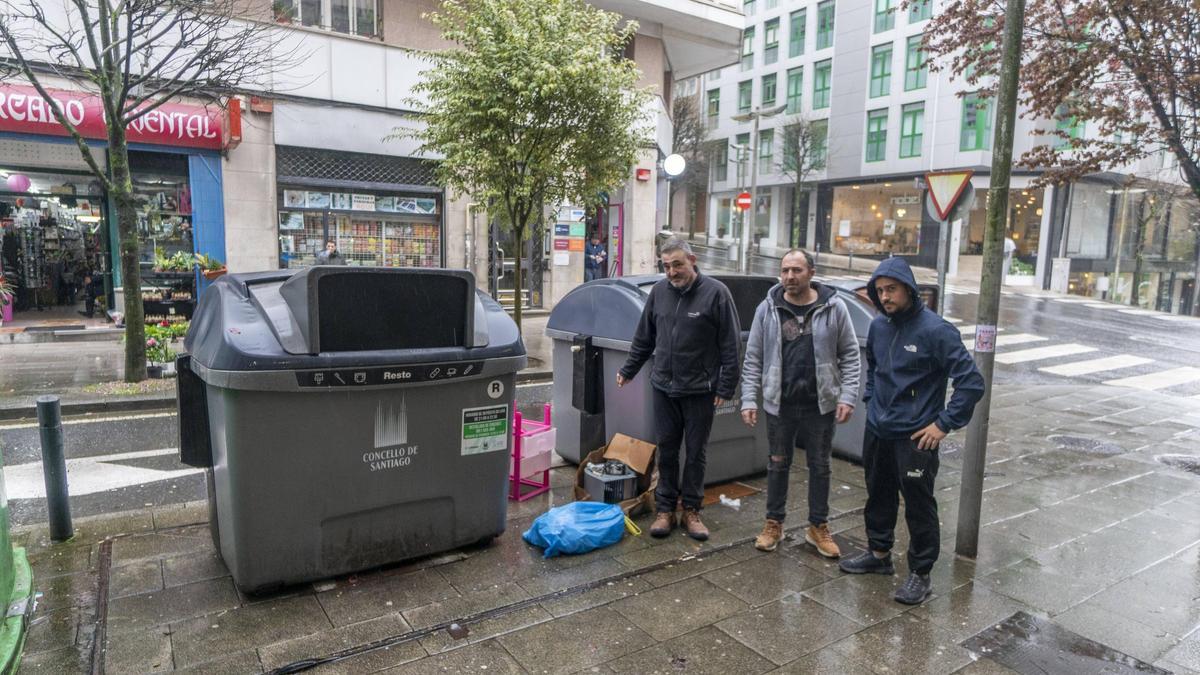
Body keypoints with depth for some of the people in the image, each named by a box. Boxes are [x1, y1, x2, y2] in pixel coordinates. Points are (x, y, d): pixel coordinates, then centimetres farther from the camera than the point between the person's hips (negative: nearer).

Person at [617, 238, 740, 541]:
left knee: (695, 453, 8)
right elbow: (644, 338, 15)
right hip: (664, 387, 3)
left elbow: (730, 345, -8)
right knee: (666, 450, 10)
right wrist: (628, 370, 17)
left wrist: (725, 387, -10)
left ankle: (691, 510, 23)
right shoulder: (659, 291, 4)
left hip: (700, 390, -3)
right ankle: (665, 509, 22)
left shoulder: (715, 292, -9)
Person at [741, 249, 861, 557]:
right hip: (779, 404, 0)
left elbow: (849, 355, 1)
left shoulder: (834, 307, -4)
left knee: (820, 466, 12)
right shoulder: (768, 309, -3)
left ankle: (818, 527, 29)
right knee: (778, 464, 12)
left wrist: (847, 396, -7)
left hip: (821, 404, 0)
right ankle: (774, 523, 28)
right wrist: (749, 399, -5)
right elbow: (753, 359, 0)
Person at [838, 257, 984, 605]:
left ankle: (920, 574, 21)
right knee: (879, 495, 19)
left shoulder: (935, 329, -17)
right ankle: (879, 554, 38)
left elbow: (971, 381, -17)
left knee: (919, 505, 4)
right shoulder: (878, 326, 3)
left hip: (915, 436, -6)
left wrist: (945, 423, -16)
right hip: (877, 430, 7)